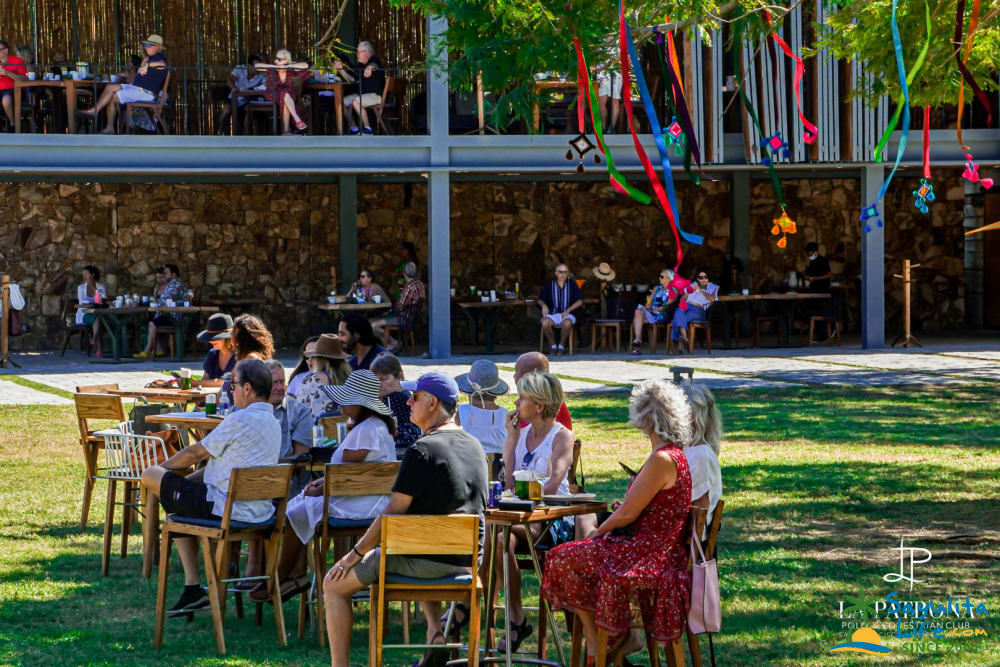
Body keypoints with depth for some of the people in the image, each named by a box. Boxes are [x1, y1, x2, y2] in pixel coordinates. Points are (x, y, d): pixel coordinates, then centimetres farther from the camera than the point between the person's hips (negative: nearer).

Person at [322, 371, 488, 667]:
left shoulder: (422, 451, -16)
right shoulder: (475, 447, 8)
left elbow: (393, 514, -16)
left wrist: (355, 554, -6)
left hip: (426, 560, -7)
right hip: (467, 561, 7)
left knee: (334, 585, 7)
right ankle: (436, 632, 23)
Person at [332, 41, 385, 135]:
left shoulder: (374, 60, -10)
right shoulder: (361, 65, 18)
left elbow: (374, 65, -36)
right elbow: (352, 79, 18)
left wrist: (370, 68, -60)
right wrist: (341, 69, 7)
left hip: (376, 95, -10)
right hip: (362, 94, 10)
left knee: (355, 102, -32)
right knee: (344, 101, 5)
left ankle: (367, 129, -25)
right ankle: (354, 128, 5)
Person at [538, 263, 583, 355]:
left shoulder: (572, 285, 7)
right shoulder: (550, 285, 9)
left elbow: (579, 301, 3)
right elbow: (540, 300, 12)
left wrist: (568, 310, -11)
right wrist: (543, 305, -13)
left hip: (567, 315, -1)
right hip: (552, 314, 1)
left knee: (567, 323, -37)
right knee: (545, 323, -33)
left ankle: (561, 346, -12)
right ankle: (553, 345, -9)